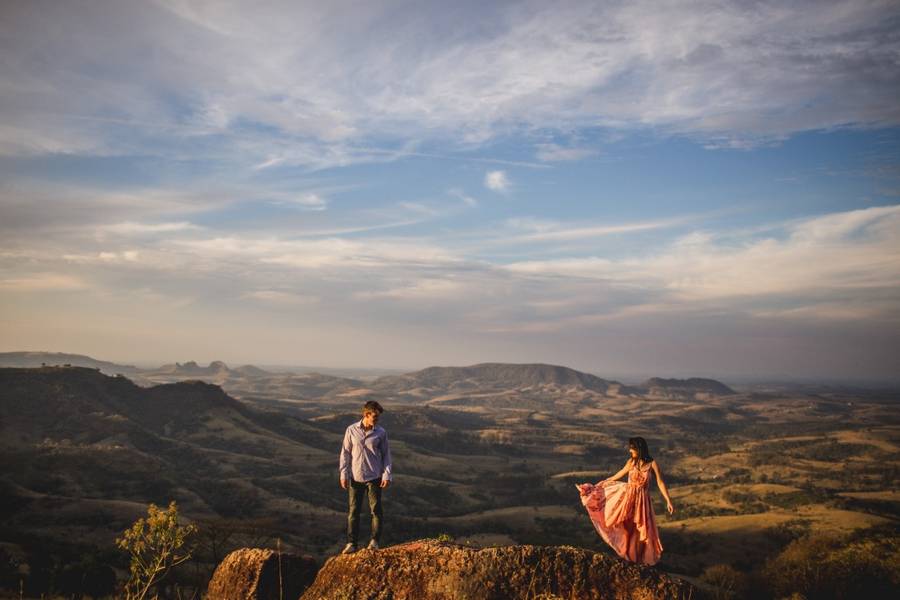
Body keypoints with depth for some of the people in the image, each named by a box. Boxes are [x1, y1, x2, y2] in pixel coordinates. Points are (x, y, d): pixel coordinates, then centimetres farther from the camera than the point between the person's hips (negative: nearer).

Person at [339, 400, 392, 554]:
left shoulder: (381, 433, -2)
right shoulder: (351, 430, -3)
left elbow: (386, 454, 3)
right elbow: (345, 453, 2)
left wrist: (387, 475, -5)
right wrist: (343, 474, -3)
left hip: (374, 478, 0)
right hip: (355, 477, 0)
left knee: (376, 510, 3)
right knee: (353, 511, 5)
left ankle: (375, 541, 16)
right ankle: (351, 543, 14)